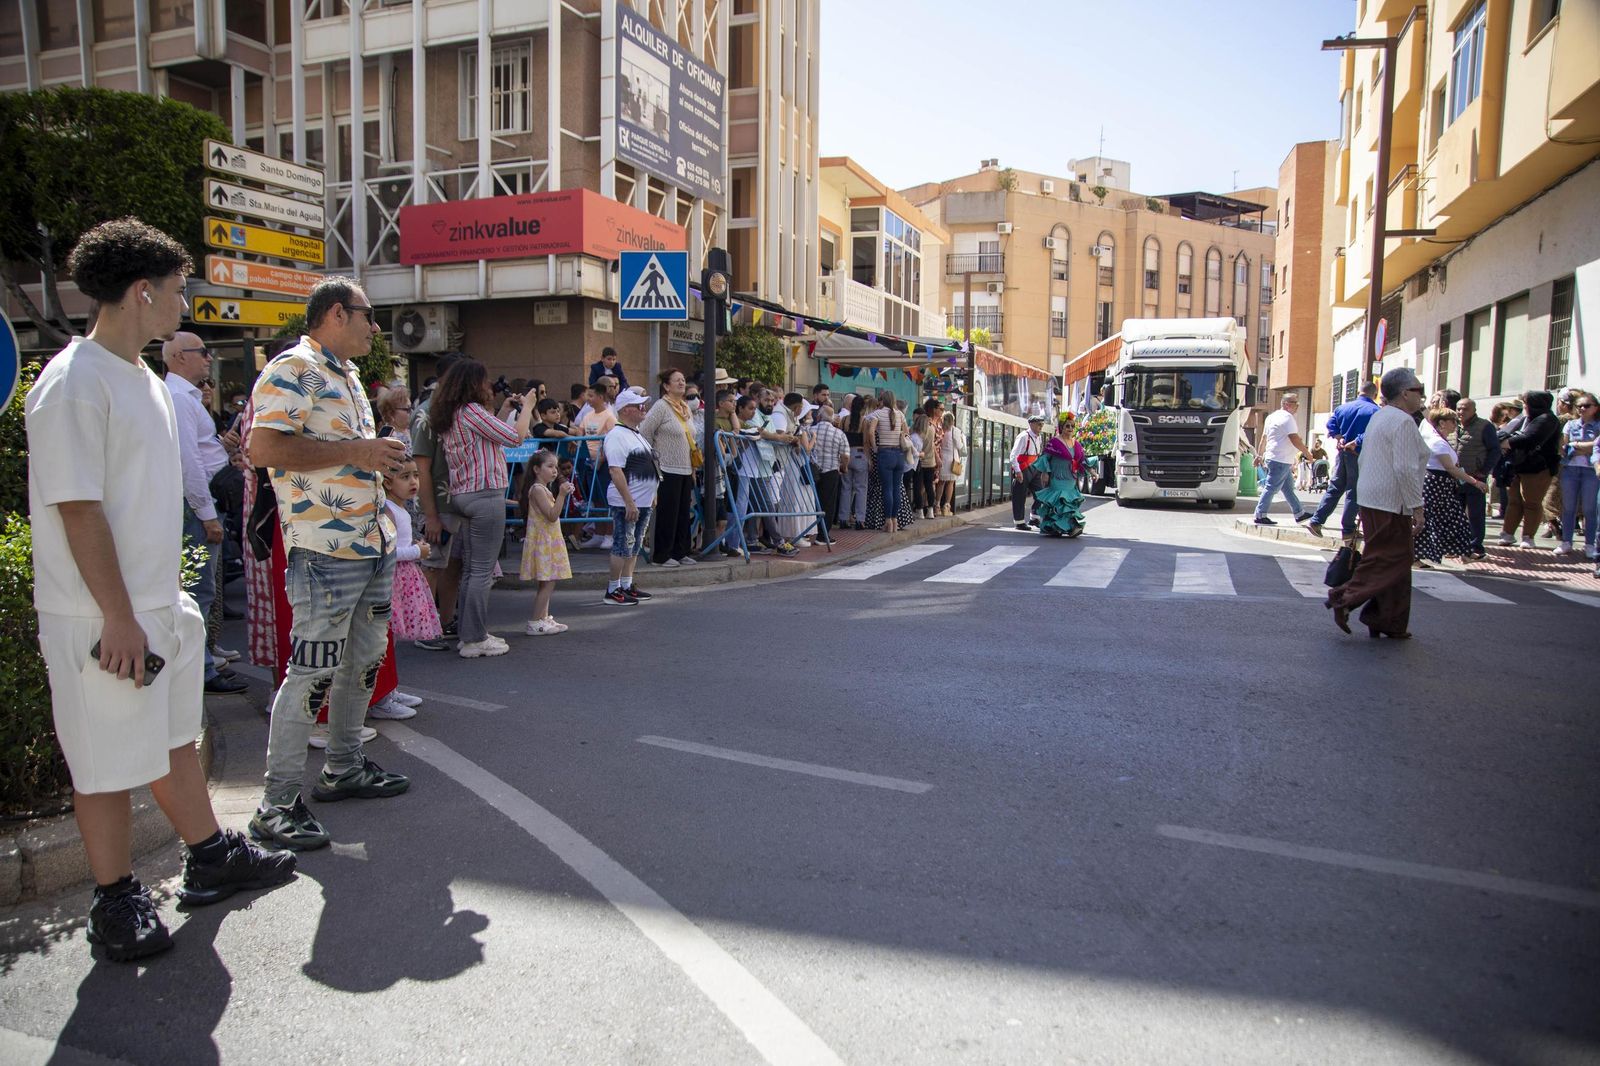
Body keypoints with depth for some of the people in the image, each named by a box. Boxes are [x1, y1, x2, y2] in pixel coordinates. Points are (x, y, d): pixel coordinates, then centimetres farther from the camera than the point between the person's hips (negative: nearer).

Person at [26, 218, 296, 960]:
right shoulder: (74, 383, -17)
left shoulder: (145, 379, 11)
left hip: (159, 606, 9)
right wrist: (119, 618, -20)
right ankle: (116, 902, 22)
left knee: (175, 739, 20)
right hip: (103, 620, -9)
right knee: (109, 764, 5)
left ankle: (212, 859, 35)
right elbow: (77, 509, -20)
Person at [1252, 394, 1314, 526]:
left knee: (1288, 489, 15)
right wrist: (1307, 453, -10)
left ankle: (1299, 513, 22)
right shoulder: (1287, 417, -13)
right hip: (1281, 460, -11)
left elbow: (1263, 438, 22)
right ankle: (1260, 516, -7)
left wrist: (1260, 455, 26)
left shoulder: (1272, 416, 18)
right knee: (1271, 488, -8)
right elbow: (1294, 439, -18)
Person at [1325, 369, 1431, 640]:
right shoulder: (1403, 421, -14)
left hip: (1371, 499, 10)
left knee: (1394, 561, 13)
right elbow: (1405, 469, -21)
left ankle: (1390, 624, 16)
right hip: (1391, 504, -10)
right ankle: (1344, 597, -13)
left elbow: (1363, 460, 20)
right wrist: (1417, 506, -17)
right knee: (1390, 562, -5)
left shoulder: (1378, 417, 15)